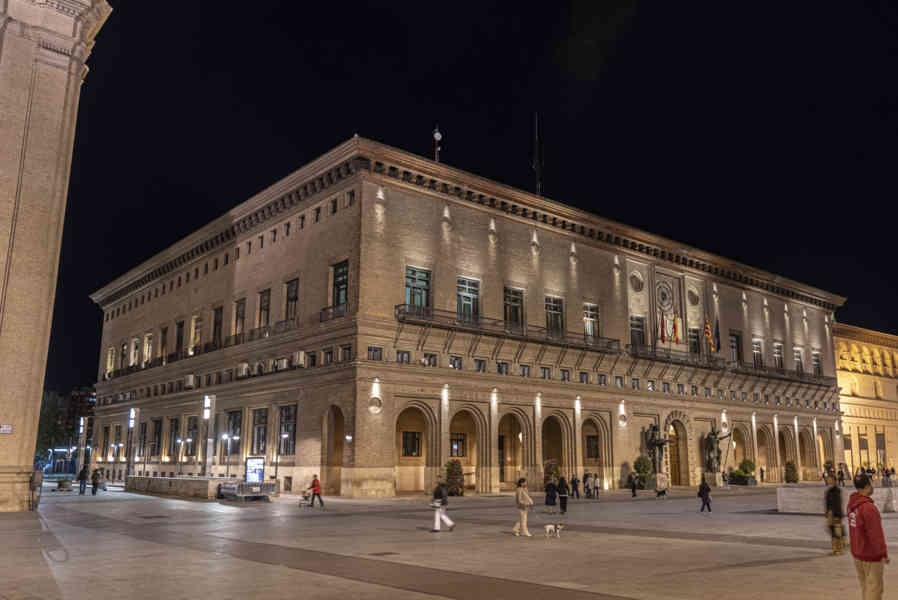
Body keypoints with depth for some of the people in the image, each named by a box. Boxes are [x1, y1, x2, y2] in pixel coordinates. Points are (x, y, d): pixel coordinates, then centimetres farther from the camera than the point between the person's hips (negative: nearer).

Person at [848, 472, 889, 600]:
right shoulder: (869, 507, -26)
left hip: (857, 553, 8)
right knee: (874, 588, 3)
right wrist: (884, 554, -14)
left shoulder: (851, 504, 2)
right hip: (871, 555, -8)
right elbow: (876, 534, -24)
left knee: (865, 586, 19)